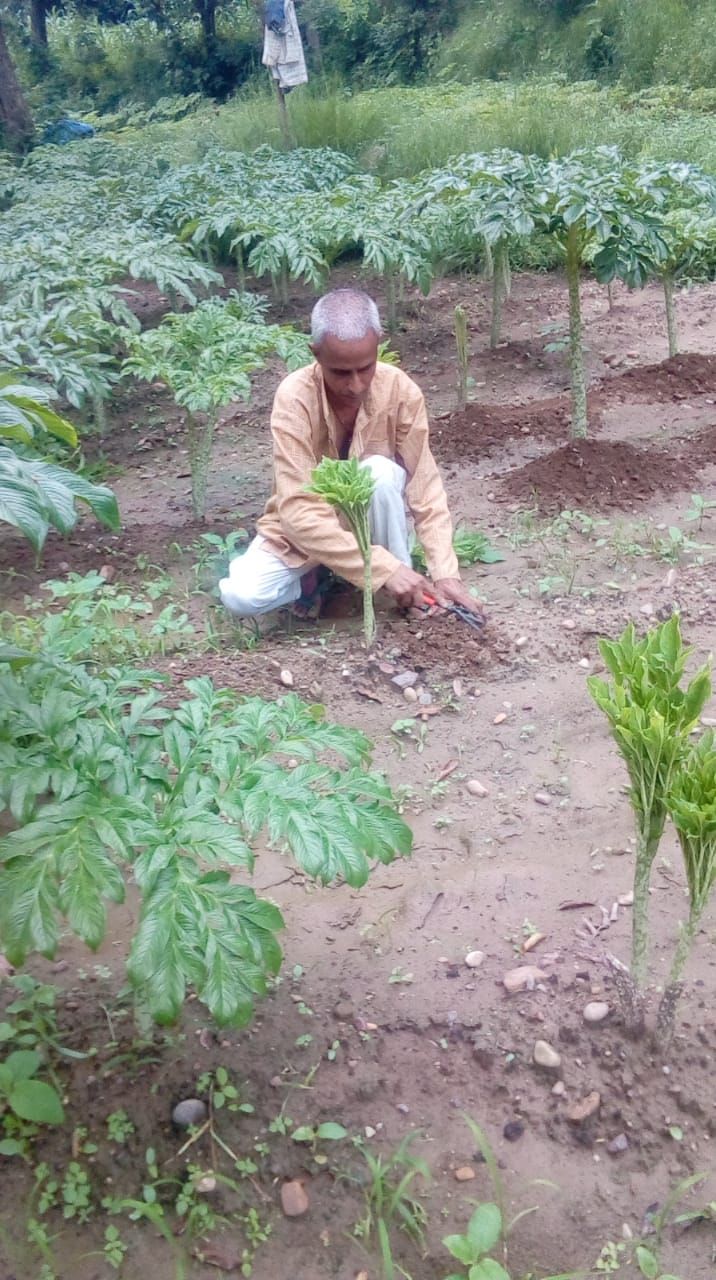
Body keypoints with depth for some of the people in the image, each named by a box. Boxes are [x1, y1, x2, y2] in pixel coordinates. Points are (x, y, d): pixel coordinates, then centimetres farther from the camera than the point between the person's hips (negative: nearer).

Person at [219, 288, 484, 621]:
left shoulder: (401, 390, -21)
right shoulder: (294, 398, -28)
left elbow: (425, 488, -18)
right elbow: (299, 512, -34)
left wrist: (445, 572, -30)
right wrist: (384, 568, -41)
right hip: (303, 528, -1)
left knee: (381, 472, -33)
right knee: (241, 597, -27)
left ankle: (406, 598, -12)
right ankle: (317, 574, 4)